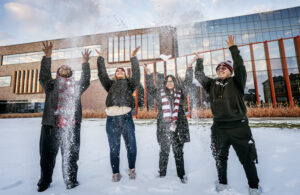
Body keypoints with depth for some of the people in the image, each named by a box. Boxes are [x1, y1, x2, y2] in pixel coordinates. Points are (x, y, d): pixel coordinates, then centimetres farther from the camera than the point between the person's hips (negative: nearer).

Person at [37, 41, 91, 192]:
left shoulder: (76, 85, 16)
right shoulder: (51, 84, 14)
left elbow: (86, 82, 0)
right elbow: (43, 77, -3)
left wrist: (85, 63, -7)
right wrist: (47, 57, -13)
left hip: (71, 127, 0)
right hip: (50, 126, 0)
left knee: (71, 156, 8)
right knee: (47, 155, 11)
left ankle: (71, 180, 25)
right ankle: (44, 181, 32)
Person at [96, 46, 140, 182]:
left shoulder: (129, 83, 18)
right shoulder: (110, 84, 22)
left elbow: (136, 74, 5)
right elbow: (102, 74, 14)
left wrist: (133, 58, 4)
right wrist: (100, 58, 18)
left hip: (126, 117, -1)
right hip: (112, 119, 1)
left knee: (131, 147, 6)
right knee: (114, 149, 9)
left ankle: (131, 169, 30)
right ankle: (115, 173, 28)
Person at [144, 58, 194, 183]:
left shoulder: (180, 92, 10)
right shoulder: (160, 93, 7)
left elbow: (188, 81, 16)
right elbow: (150, 87, 8)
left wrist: (189, 67, 16)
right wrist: (148, 73, 4)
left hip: (179, 126, 1)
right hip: (164, 127, -1)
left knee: (178, 152, 10)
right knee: (164, 151, 7)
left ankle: (182, 175, 26)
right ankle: (162, 174, 24)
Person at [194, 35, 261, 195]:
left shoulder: (236, 82, 1)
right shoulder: (212, 84, 10)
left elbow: (240, 67, -12)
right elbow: (199, 76, 15)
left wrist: (232, 48, -10)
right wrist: (199, 60, 19)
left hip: (239, 127, -3)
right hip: (219, 128, 3)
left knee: (247, 159, 8)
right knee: (220, 158, 15)